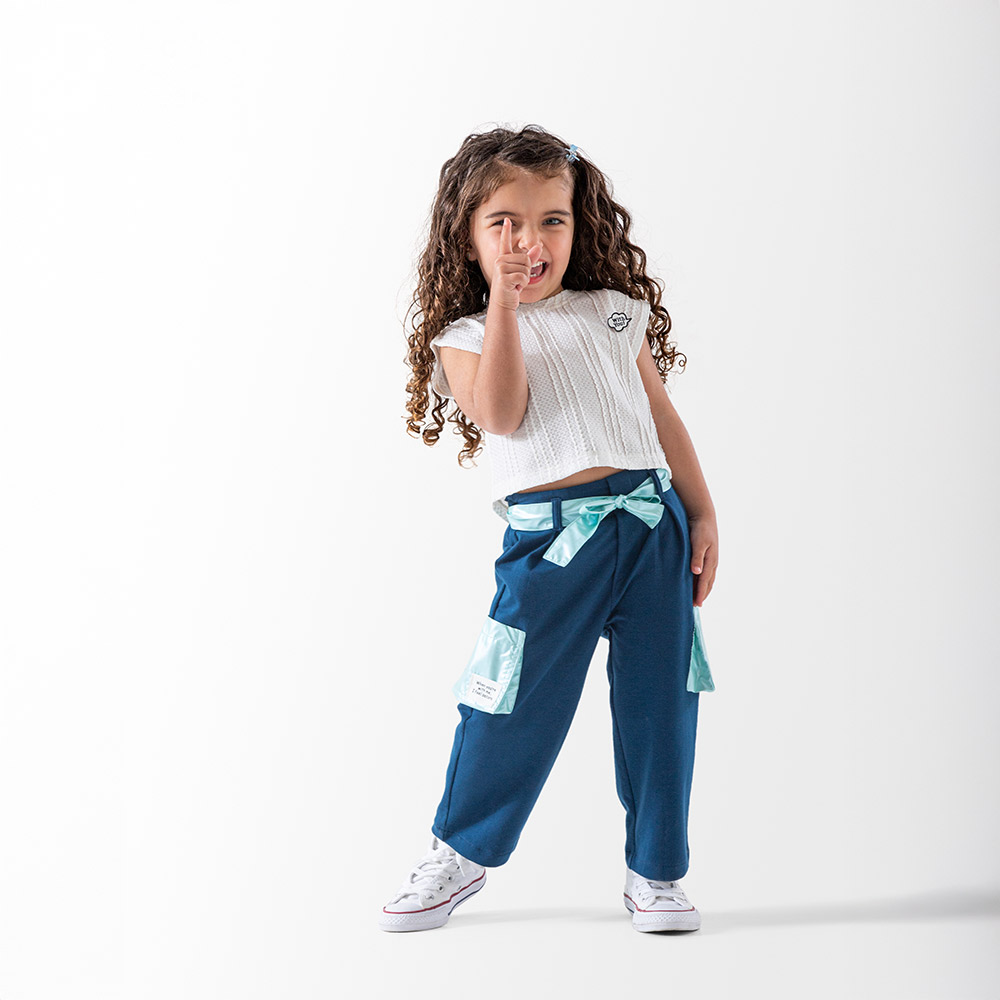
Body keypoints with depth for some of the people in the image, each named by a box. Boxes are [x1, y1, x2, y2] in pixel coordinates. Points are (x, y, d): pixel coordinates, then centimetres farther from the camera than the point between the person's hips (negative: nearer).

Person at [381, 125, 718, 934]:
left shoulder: (614, 313, 13)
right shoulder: (464, 337, 5)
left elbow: (663, 416, 16)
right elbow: (501, 414, -14)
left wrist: (703, 513, 11)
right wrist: (502, 301, -17)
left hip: (653, 524, 3)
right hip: (551, 539, -3)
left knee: (658, 703, 6)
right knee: (515, 705, 0)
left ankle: (656, 871, 22)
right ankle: (461, 852, 23)